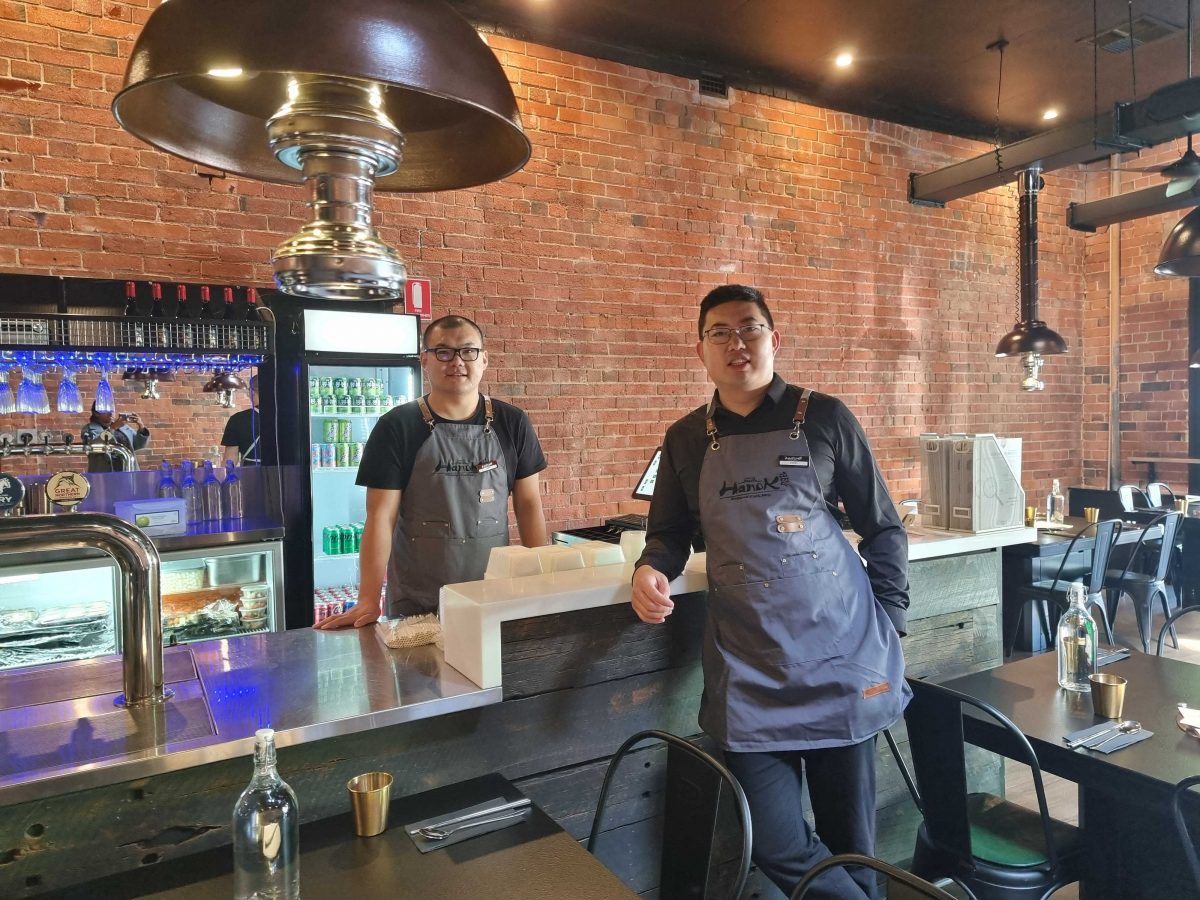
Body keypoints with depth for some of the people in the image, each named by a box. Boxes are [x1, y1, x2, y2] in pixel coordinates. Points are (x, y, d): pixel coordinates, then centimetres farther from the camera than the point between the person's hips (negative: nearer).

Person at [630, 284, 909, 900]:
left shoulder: (824, 418, 0)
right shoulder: (686, 440, 6)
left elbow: (883, 528, 6)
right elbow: (669, 533, 15)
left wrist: (889, 623, 0)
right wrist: (651, 569, -6)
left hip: (841, 652, -1)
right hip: (747, 665, 2)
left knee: (848, 836, 10)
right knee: (773, 844, 0)